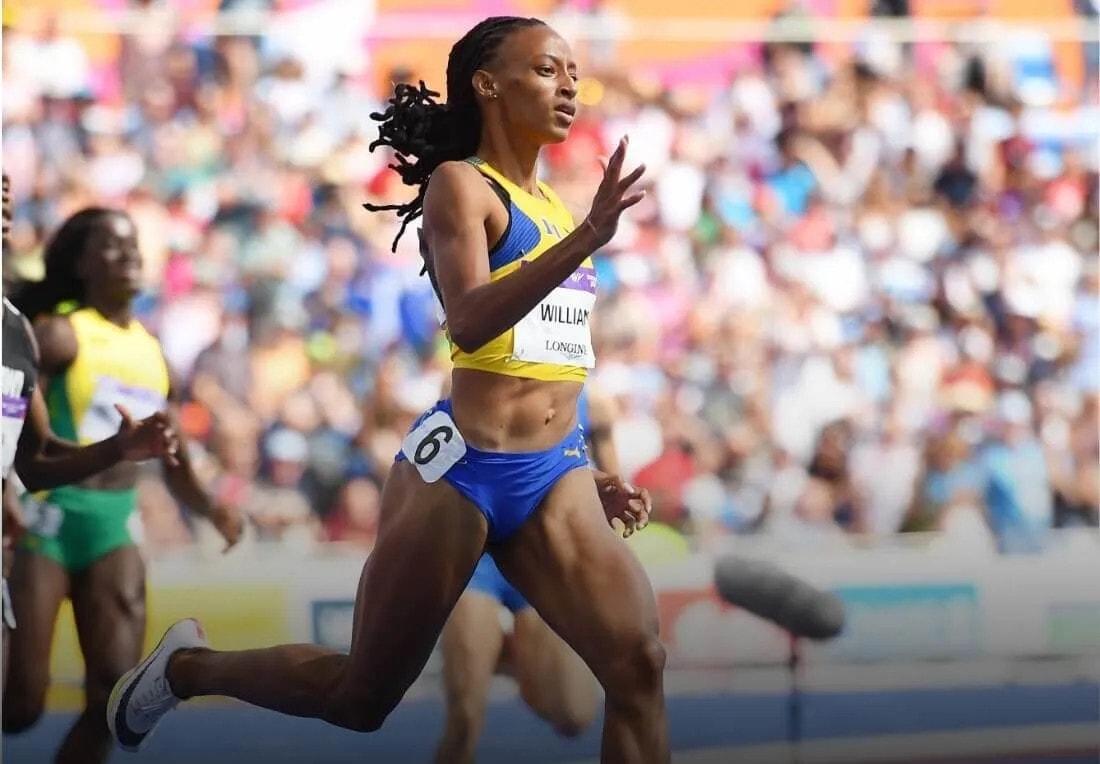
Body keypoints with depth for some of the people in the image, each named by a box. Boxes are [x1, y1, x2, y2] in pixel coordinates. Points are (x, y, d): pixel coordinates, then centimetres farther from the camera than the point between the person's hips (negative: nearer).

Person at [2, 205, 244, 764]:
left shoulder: (153, 354, 14)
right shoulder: (59, 335, -6)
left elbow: (176, 464, 19)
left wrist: (209, 508, 1)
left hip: (115, 522, 6)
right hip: (48, 515, -6)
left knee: (116, 692, -3)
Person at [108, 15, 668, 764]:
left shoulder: (551, 204, 17)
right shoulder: (461, 184, -6)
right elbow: (469, 324, -24)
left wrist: (585, 469, 18)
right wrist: (585, 240, -34)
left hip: (552, 477, 6)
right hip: (462, 466, -6)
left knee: (639, 663, -15)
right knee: (362, 696, 7)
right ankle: (187, 665, 33)